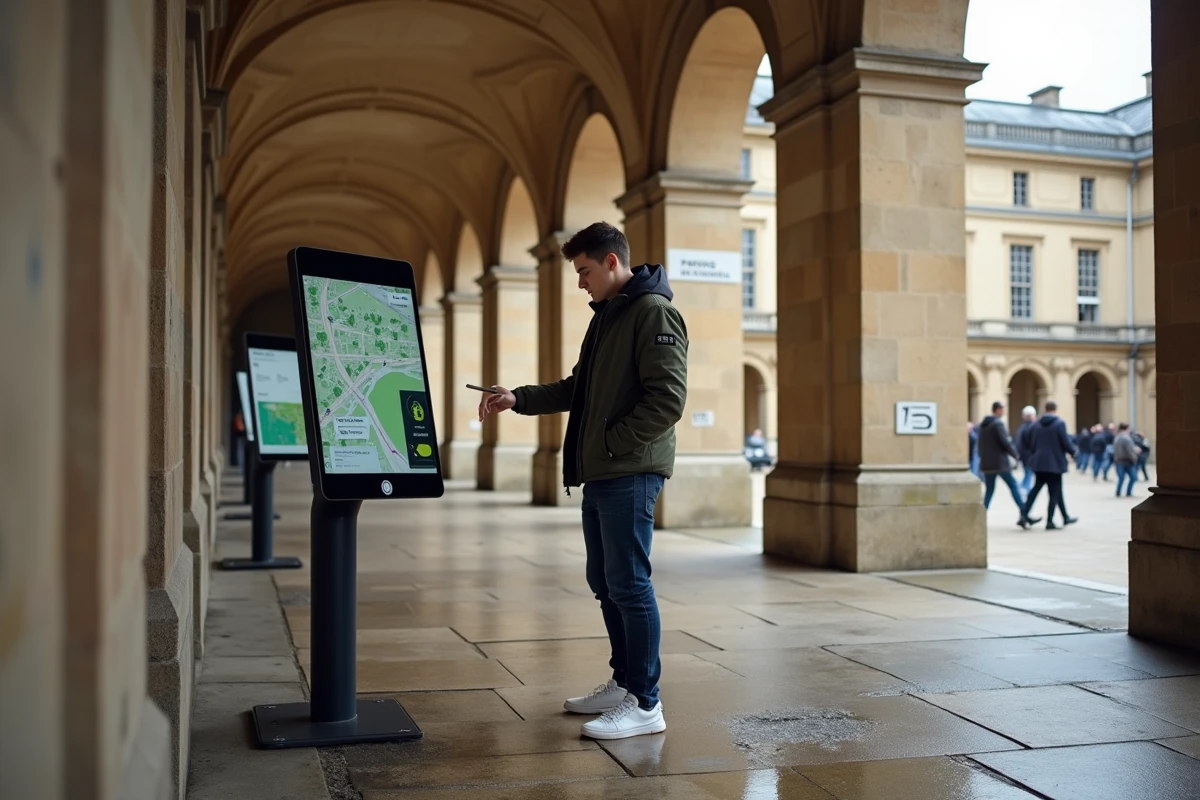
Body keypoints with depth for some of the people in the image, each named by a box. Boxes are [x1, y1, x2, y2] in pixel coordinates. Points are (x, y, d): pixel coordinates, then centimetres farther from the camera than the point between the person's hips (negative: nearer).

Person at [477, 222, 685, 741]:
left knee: (628, 583, -7)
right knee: (604, 582, 14)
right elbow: (578, 389, 25)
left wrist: (613, 443, -15)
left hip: (631, 473, -10)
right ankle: (624, 682, 26)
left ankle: (645, 703, 0)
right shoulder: (606, 316, 20)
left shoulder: (654, 312, -10)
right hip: (599, 476, 10)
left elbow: (667, 398, -18)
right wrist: (518, 399, 14)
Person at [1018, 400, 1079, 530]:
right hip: (1054, 463, -5)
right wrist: (1073, 451, 8)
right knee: (1054, 493, 3)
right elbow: (1066, 442, -11)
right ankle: (1049, 521, 3)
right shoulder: (1059, 424, -11)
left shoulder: (1037, 424, 6)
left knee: (1036, 489, 12)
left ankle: (1024, 515, 0)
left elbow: (1032, 442, 9)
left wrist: (1033, 456, 20)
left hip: (1039, 463, 5)